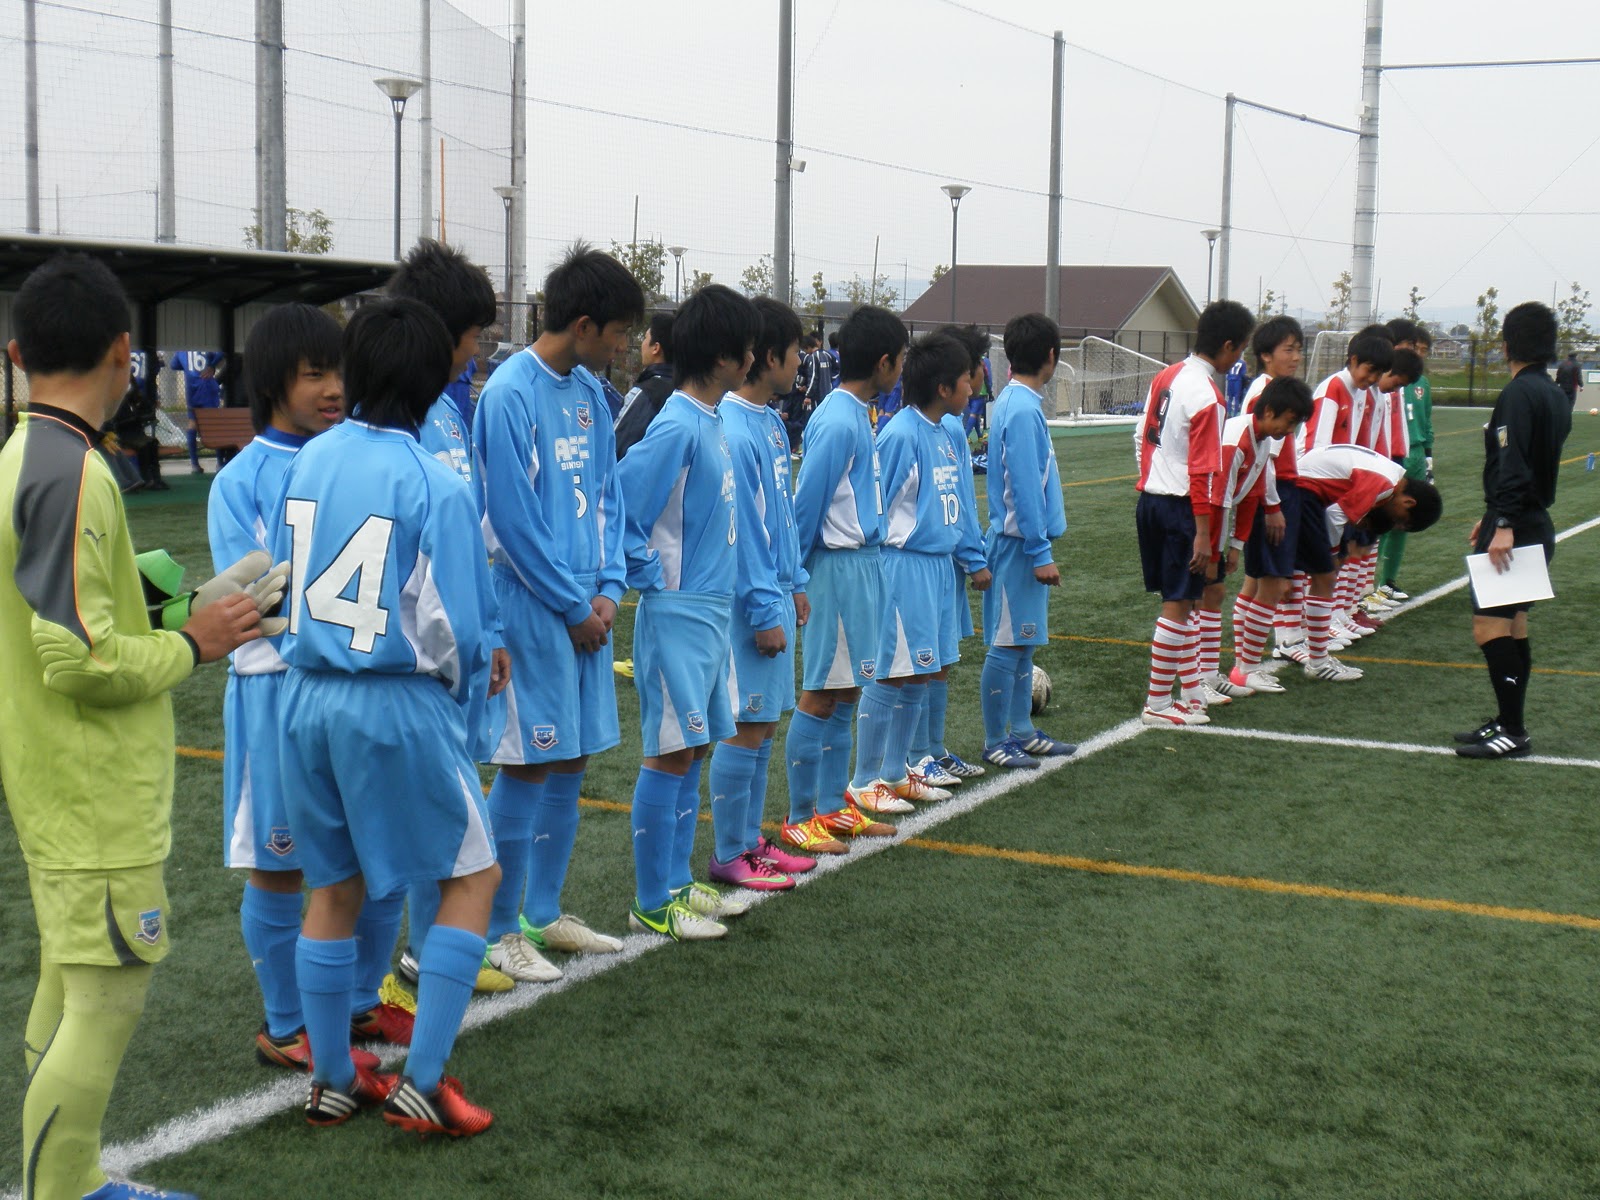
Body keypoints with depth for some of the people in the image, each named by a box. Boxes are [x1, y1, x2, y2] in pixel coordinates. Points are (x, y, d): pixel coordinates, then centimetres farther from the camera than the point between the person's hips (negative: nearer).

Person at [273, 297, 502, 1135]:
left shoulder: (306, 462, 1)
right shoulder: (434, 486, -14)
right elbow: (453, 627, -12)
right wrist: (468, 686, 7)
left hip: (307, 699, 6)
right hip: (400, 705, -5)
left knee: (334, 887, 18)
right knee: (471, 876, 11)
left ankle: (330, 1081, 29)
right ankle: (421, 1083, 6)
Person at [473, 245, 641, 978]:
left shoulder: (588, 391, 10)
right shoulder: (510, 394, -15)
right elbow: (513, 519, -16)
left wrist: (608, 588, 1)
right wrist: (575, 607, -10)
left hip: (585, 608, 8)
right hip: (534, 606, -8)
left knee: (572, 762, 13)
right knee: (528, 767, -3)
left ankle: (544, 914, 26)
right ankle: (499, 932, 10)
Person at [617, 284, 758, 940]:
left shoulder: (711, 422, 10)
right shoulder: (677, 427, -17)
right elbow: (618, 505, -21)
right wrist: (652, 576, -12)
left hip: (710, 610, 9)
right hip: (678, 614, -9)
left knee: (693, 749, 14)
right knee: (670, 752, -2)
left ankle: (676, 883, 24)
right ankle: (651, 903, 7)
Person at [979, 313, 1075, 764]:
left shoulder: (1016, 402, 10)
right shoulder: (1022, 410, -19)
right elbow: (1023, 488, -22)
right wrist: (1041, 552, -20)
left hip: (1023, 542, 10)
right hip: (1019, 542, -10)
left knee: (1024, 640, 15)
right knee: (1008, 643, -2)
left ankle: (1022, 732, 24)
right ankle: (995, 742, 6)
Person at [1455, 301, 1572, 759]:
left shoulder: (1519, 393, -15)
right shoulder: (1555, 396, 14)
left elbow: (1511, 465, -24)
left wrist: (1504, 524, -28)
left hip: (1514, 529, -10)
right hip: (1538, 524, 10)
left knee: (1490, 626, -9)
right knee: (1513, 626, 14)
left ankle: (1513, 731, -8)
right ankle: (1508, 724, 20)